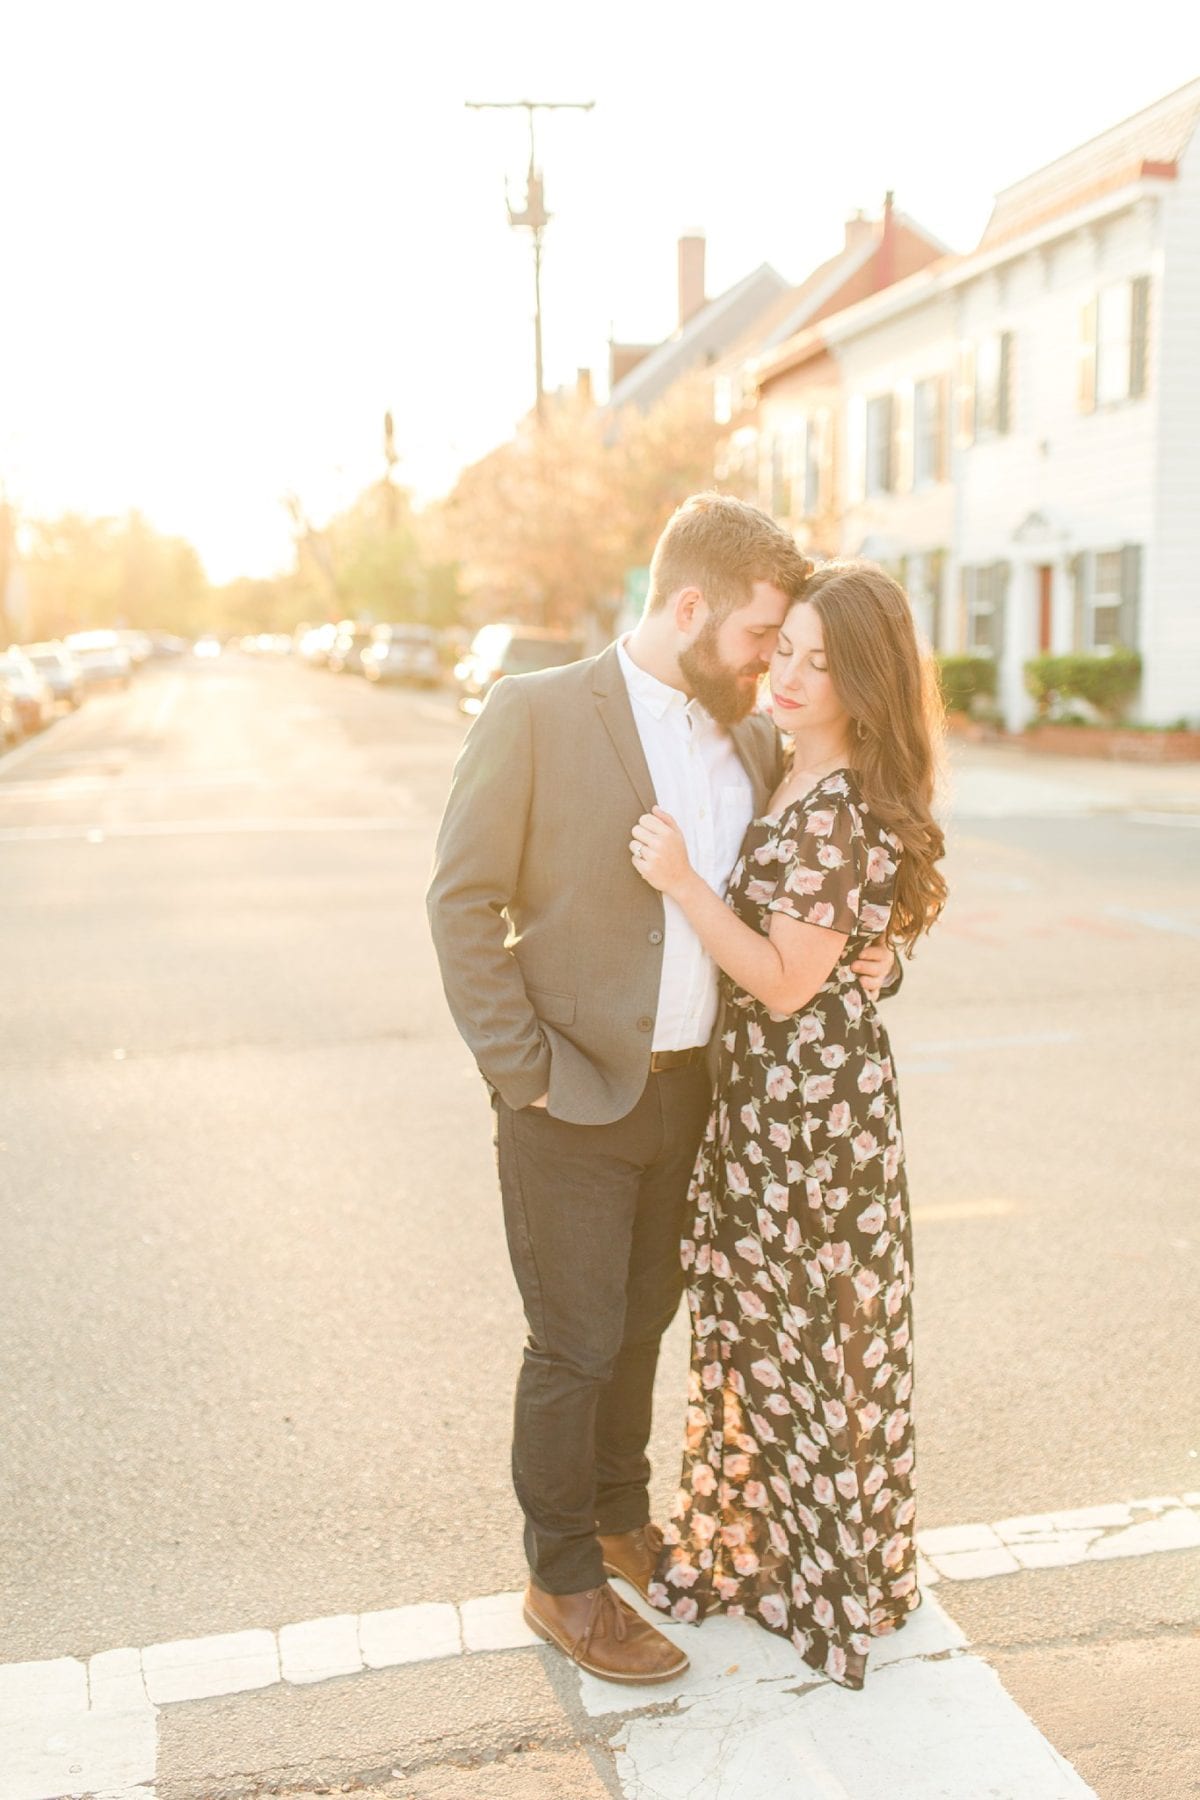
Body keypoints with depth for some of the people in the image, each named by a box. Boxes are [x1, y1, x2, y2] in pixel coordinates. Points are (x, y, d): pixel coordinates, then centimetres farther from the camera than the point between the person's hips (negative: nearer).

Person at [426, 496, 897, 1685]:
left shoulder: (752, 738, 6)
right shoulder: (535, 714, -12)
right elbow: (463, 901, -12)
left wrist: (854, 949, -3)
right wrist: (523, 1073, -14)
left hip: (687, 1088, 6)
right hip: (573, 1098, -6)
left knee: (642, 1322, 21)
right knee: (576, 1345, 5)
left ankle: (620, 1520, 42)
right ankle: (563, 1583, 25)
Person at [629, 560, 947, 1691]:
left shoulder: (841, 813, -21)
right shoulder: (796, 783, 9)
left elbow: (786, 983, -22)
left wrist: (683, 884, -24)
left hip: (815, 1099, -9)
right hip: (762, 1088, 9)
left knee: (807, 1325, 6)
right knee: (762, 1315, 20)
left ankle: (826, 1567, 26)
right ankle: (761, 1533, 39)